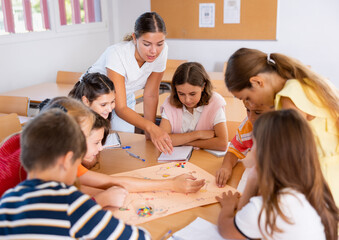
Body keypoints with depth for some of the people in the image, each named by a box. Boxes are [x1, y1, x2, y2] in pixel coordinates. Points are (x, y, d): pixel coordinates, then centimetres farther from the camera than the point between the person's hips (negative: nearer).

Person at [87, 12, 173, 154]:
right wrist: (150, 127, -56)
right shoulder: (117, 54, -37)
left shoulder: (161, 51, -24)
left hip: (126, 98, 4)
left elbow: (151, 95, -13)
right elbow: (120, 108, -41)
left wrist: (150, 134, -12)